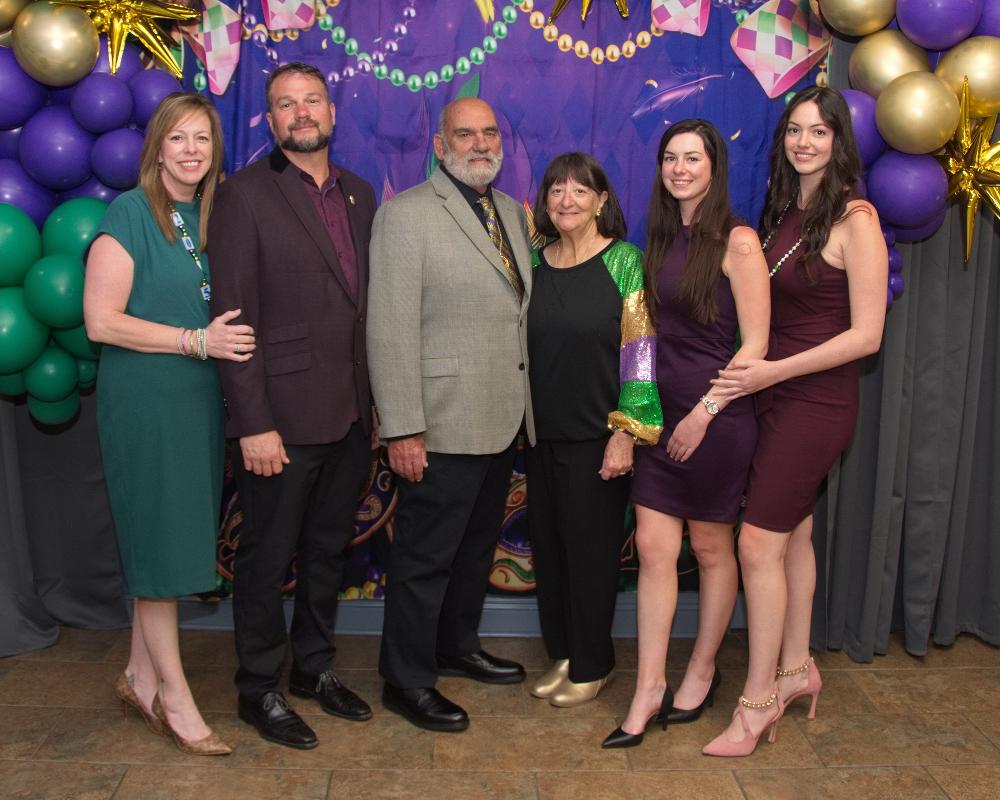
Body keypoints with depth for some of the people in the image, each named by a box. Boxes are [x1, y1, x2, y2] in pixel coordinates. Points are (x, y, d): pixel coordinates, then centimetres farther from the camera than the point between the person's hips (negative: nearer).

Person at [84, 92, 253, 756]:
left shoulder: (209, 216, 11)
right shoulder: (130, 212, -9)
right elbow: (101, 320, -14)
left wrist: (230, 336, 1)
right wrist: (197, 340, -16)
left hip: (198, 400, 7)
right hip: (144, 399, -7)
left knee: (176, 540, 12)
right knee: (159, 542, 0)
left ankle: (141, 677, 27)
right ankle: (174, 696, 12)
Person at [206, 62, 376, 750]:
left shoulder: (359, 194, 11)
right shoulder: (245, 196, -7)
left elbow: (368, 300, 13)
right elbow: (233, 319, -12)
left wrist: (378, 399, 8)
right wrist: (254, 423, -16)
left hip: (352, 414, 6)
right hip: (284, 416, -6)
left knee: (329, 549, 18)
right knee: (268, 559, 7)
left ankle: (315, 667, 35)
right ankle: (260, 689, 25)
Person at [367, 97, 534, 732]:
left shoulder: (512, 212, 13)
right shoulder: (406, 213, -10)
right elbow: (391, 327, -15)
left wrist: (527, 404, 10)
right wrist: (403, 429, -19)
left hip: (504, 418, 8)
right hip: (445, 422, -8)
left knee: (477, 546, 21)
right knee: (426, 556, 3)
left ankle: (458, 646, 40)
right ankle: (407, 681, 19)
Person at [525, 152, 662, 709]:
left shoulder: (625, 263, -8)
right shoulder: (534, 263, 7)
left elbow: (640, 352, -12)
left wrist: (625, 432, -16)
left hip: (597, 437, -5)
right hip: (543, 433, 5)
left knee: (591, 548, 4)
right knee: (549, 544, 12)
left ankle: (593, 665, 21)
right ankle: (563, 655, 28)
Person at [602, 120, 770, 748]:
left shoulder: (737, 242, -9)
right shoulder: (663, 240, 11)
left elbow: (754, 345, -12)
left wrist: (704, 413, -15)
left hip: (718, 416, -6)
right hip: (661, 411, 6)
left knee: (711, 549, 9)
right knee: (653, 549, 3)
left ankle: (702, 671, 27)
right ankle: (650, 689, 10)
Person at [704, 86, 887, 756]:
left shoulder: (855, 218, -12)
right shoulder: (784, 212, 10)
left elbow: (866, 334, -15)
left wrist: (774, 371, -17)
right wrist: (751, 367, 0)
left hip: (817, 400, -7)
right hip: (774, 395, 7)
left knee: (759, 543, -8)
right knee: (795, 536, 15)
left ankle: (759, 700, 4)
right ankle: (796, 669, 29)